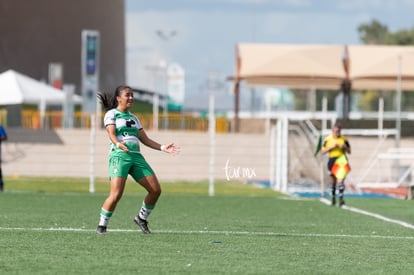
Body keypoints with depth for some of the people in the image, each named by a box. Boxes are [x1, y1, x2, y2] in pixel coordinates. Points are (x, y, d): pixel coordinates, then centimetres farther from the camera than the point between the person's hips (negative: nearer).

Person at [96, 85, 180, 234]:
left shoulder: (133, 118, 24)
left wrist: (163, 148, 9)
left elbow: (145, 139, 21)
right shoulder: (111, 114, 6)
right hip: (119, 155, -6)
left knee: (155, 190, -3)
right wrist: (118, 144, -32)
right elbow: (111, 134, -10)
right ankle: (102, 225, -5)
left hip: (136, 156, 6)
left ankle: (142, 218, 17)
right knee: (116, 194, -20)